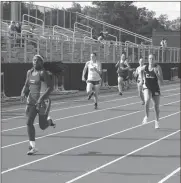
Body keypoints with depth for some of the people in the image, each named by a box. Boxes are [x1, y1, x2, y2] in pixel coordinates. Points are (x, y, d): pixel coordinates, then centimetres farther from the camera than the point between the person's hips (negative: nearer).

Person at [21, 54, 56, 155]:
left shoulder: (43, 73, -12)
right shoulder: (29, 72, 8)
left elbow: (50, 87, -17)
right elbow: (26, 85, 20)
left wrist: (42, 98, -25)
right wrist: (24, 93, -1)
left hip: (42, 102, -5)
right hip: (31, 101, 5)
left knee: (42, 126, 1)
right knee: (29, 122, -9)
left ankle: (49, 120, 39)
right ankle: (33, 147, -3)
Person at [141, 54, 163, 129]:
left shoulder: (157, 67, -11)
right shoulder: (144, 67, -3)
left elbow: (161, 81, -15)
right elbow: (141, 70, 24)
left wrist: (156, 73, -28)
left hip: (155, 88, 0)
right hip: (147, 87, 0)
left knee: (156, 106, 8)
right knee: (147, 101, -27)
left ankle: (157, 121, 27)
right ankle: (146, 116, -6)